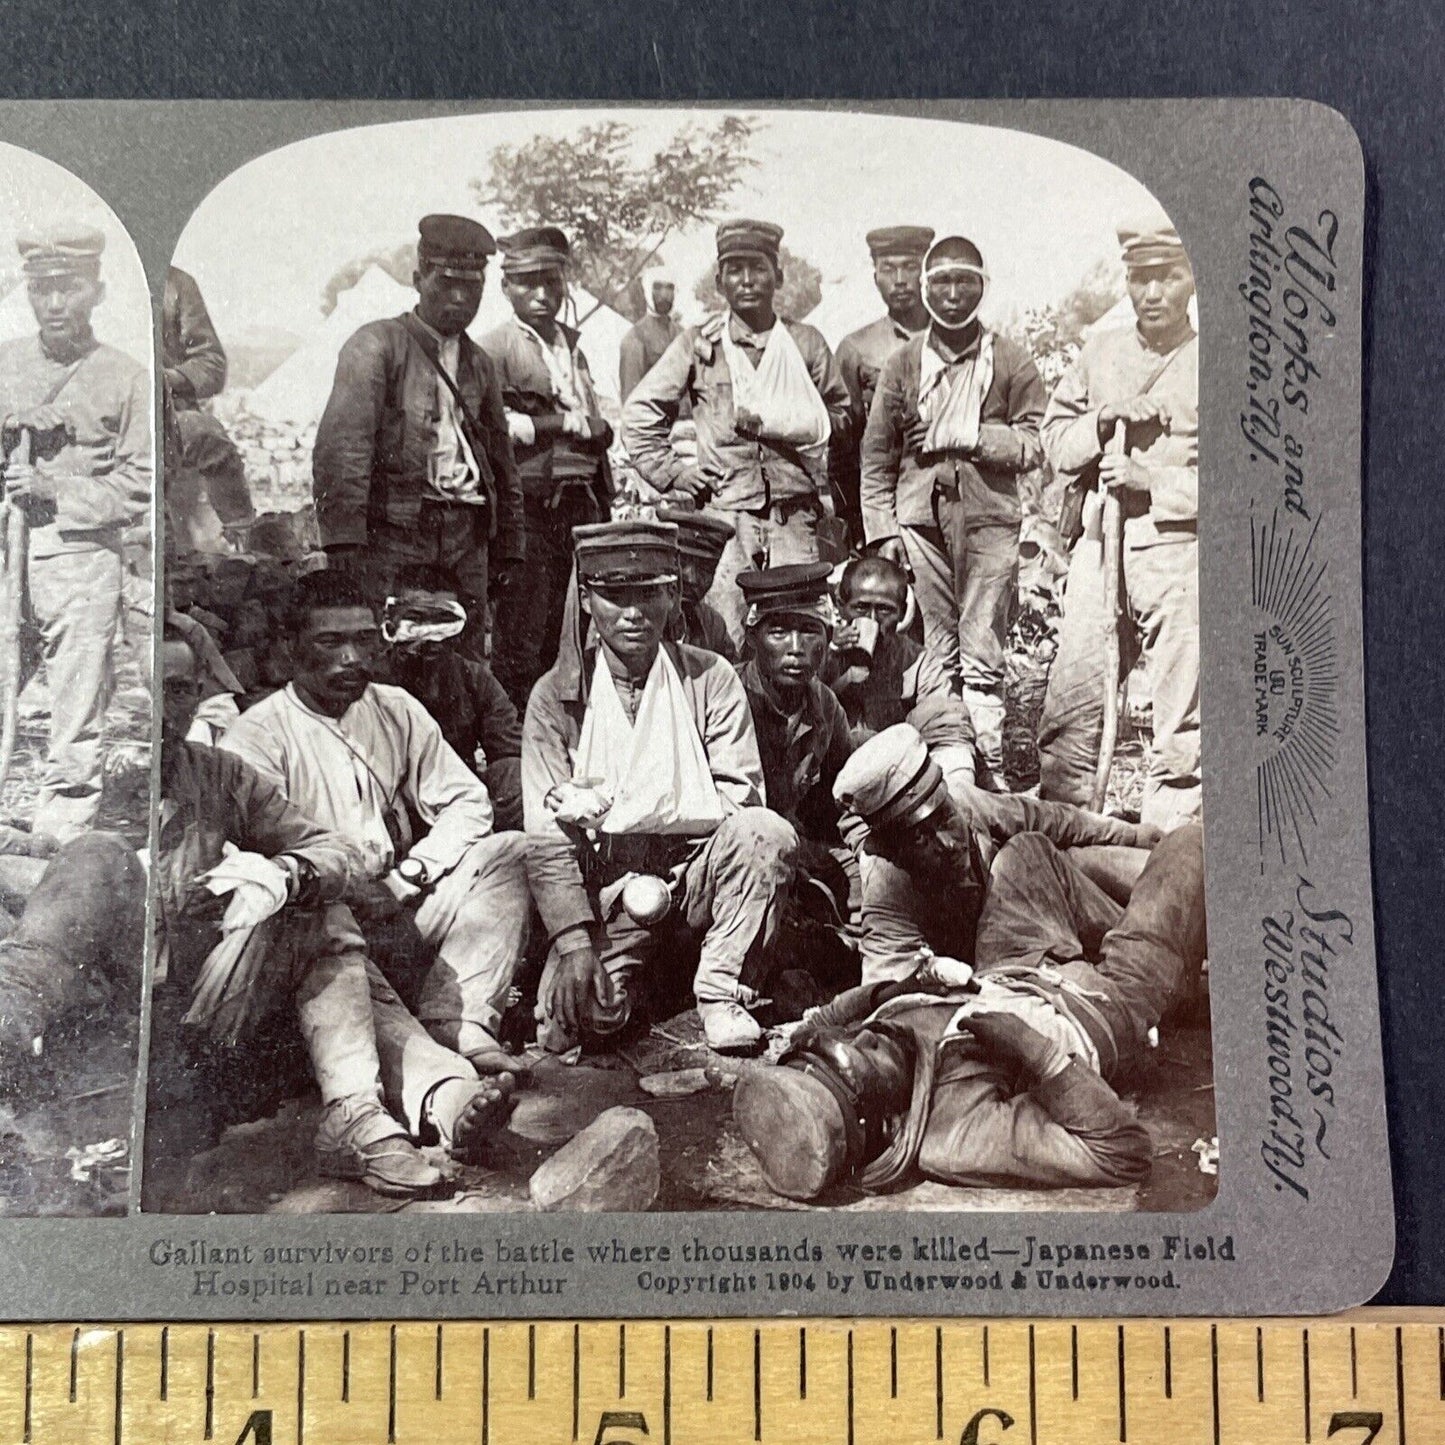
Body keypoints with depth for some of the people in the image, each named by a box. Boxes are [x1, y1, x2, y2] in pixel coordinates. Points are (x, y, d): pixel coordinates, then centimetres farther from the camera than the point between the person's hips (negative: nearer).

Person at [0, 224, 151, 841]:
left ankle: (62, 847, 11)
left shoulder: (126, 379, 4)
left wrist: (55, 490, -11)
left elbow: (139, 487, -1)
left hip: (83, 565, -2)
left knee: (75, 728, 2)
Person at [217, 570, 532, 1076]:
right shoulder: (256, 735, -1)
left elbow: (466, 802, 10)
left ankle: (454, 1019, -29)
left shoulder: (397, 711, 15)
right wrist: (357, 888, -25)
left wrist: (409, 875, -7)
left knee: (510, 852, -15)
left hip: (406, 910, 5)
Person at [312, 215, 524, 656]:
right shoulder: (376, 345, 0)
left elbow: (502, 462, 26)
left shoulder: (479, 363, 20)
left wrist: (507, 550, 21)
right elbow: (340, 447, -10)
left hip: (466, 537, 6)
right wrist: (343, 542, -19)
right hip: (393, 534, -5)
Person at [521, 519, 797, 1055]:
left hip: (695, 883, 0)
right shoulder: (555, 698, 0)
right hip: (604, 894, 0)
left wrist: (616, 808, -16)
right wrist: (575, 943, -19)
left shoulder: (711, 680, 1)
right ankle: (630, 979, 12)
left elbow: (741, 799, -9)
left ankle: (722, 991, -9)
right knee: (573, 1020, -24)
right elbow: (546, 839, -6)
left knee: (766, 832, -29)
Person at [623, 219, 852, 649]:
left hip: (794, 515, 1)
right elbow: (639, 413, 13)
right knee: (725, 644, -4)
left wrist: (771, 422, 4)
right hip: (724, 512, -1)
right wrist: (671, 472, 5)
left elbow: (839, 414, 16)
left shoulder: (805, 342, 9)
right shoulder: (699, 343, 7)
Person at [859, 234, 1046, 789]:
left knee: (982, 656, -4)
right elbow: (876, 455, 11)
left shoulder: (1011, 360, 9)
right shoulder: (903, 362, 12)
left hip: (990, 519, -1)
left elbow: (1034, 445, 4)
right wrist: (882, 528, 3)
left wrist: (970, 436, -8)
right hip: (921, 517, 1)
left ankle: (990, 773, 0)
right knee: (937, 656, 2)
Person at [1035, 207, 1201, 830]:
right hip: (1099, 549, 3)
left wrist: (1153, 483, -14)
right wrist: (1104, 421, -5)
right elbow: (1055, 441, 14)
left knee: (1180, 720, 1)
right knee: (1070, 706, 3)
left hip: (1178, 551, -3)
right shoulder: (1100, 351, 14)